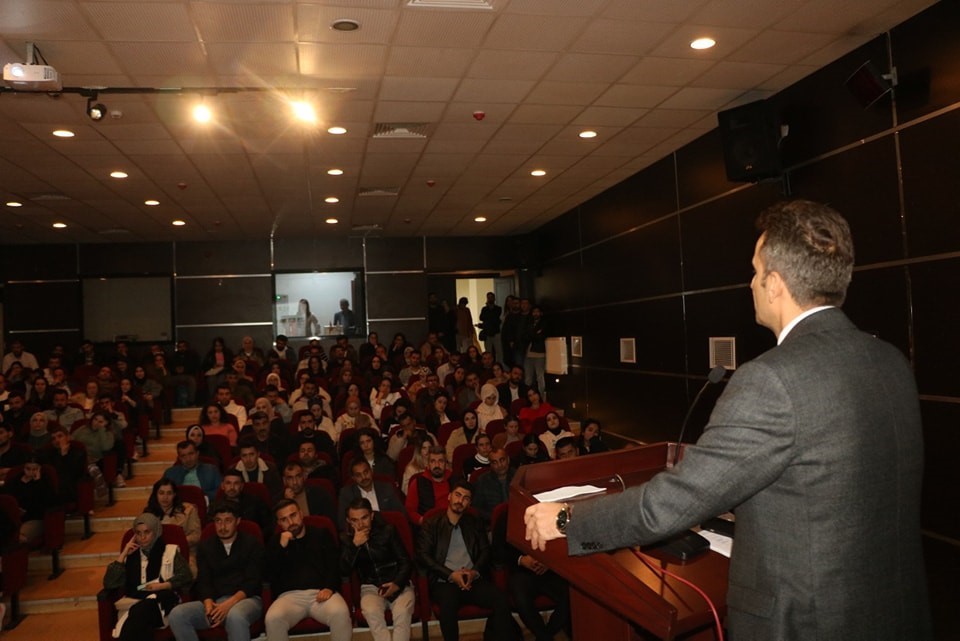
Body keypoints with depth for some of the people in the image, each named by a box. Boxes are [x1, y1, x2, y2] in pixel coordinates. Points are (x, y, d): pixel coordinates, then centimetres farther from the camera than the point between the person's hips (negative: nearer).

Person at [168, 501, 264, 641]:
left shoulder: (252, 544, 5)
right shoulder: (205, 546, 17)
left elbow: (253, 582, -5)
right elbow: (203, 582, 7)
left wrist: (229, 604, -21)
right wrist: (209, 605, -15)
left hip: (246, 599, -4)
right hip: (215, 602, 4)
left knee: (235, 616, -39)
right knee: (177, 614, -21)